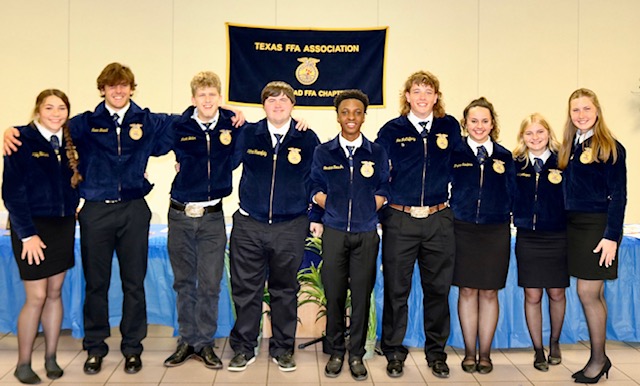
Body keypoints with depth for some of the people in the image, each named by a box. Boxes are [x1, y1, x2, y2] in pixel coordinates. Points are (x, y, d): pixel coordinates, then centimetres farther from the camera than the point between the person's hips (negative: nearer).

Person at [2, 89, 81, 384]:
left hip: (63, 226, 5)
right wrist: (27, 234, -15)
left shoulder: (69, 142, 7)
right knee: (36, 297, -2)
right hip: (33, 227, -5)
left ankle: (51, 358, 23)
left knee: (55, 293, 11)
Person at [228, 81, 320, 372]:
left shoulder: (307, 139, 2)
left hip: (290, 228, 0)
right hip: (249, 225, 1)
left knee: (284, 291, 11)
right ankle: (243, 349, 23)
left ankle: (283, 348, 26)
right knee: (245, 290, 7)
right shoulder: (248, 135, 3)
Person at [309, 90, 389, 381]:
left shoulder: (377, 153, 5)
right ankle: (335, 352, 19)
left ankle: (356, 355, 17)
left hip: (366, 235, 0)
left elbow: (382, 192, 8)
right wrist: (337, 212, 1)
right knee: (334, 295, 4)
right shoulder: (323, 152, 6)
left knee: (361, 296, 4)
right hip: (334, 233, 0)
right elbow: (317, 191, 9)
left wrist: (364, 213, 0)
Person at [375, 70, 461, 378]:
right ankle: (394, 352, 21)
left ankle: (436, 352, 26)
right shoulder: (392, 130, 3)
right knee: (396, 290, 5)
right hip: (399, 221, -2)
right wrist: (381, 209, -4)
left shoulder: (449, 127, 8)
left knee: (438, 289, 10)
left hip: (439, 221, 2)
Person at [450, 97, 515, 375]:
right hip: (463, 231, -1)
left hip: (495, 233, 1)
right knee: (467, 291, 5)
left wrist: (501, 173, -9)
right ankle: (470, 352, 19)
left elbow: (510, 196, 5)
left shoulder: (504, 156, 7)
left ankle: (485, 353, 20)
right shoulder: (455, 154, 2)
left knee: (489, 292, 7)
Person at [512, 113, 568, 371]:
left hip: (557, 237, -1)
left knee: (556, 293, 10)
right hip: (527, 237, 1)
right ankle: (538, 350, 22)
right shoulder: (516, 163, 2)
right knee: (532, 295, 5)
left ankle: (554, 342, 36)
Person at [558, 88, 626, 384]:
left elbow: (618, 195, -10)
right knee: (594, 294, 12)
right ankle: (599, 358, 21)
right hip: (574, 225, 6)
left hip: (598, 226, -6)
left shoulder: (610, 147, -7)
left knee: (587, 293, -5)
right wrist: (567, 224, 4)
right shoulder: (569, 146, 11)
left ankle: (598, 359, 11)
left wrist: (611, 236, -16)